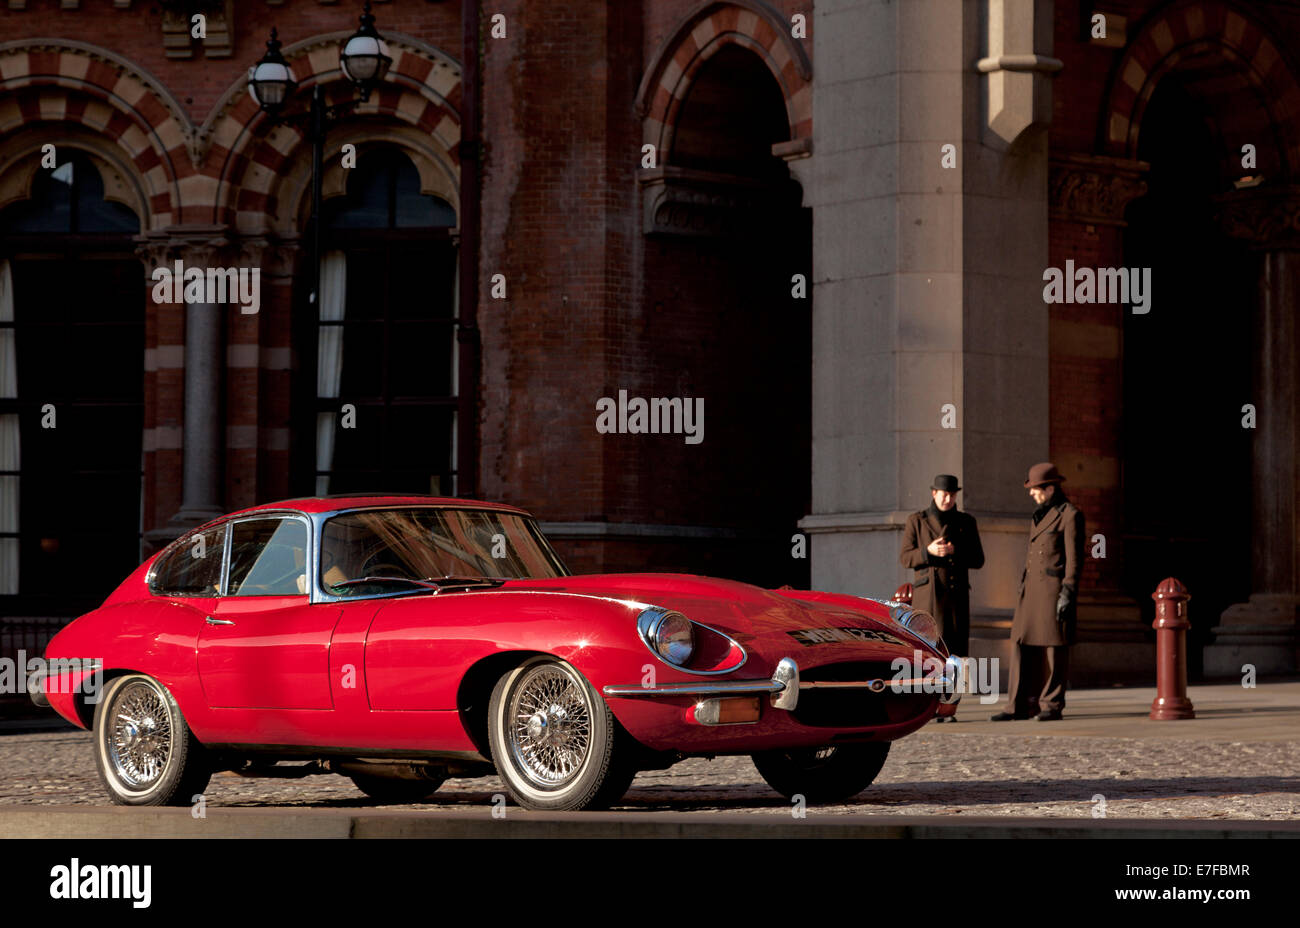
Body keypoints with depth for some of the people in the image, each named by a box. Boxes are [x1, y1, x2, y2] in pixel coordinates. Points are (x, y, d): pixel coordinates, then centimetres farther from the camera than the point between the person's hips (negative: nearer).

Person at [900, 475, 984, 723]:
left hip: (957, 594, 2)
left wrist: (955, 551, -13)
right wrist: (929, 551, -19)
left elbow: (978, 560, 6)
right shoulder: (916, 521, 4)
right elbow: (906, 558, 1)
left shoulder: (966, 522, 8)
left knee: (954, 651, -4)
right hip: (927, 594, -2)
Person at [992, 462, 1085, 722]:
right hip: (1032, 589, 8)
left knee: (1054, 647, -3)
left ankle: (1052, 705, 4)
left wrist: (1067, 593, -17)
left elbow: (1074, 557, -11)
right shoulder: (1040, 515, 18)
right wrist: (1024, 591, 20)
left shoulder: (1070, 515, -7)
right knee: (1023, 644, 2)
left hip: (1055, 588, -8)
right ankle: (1020, 705, 3)